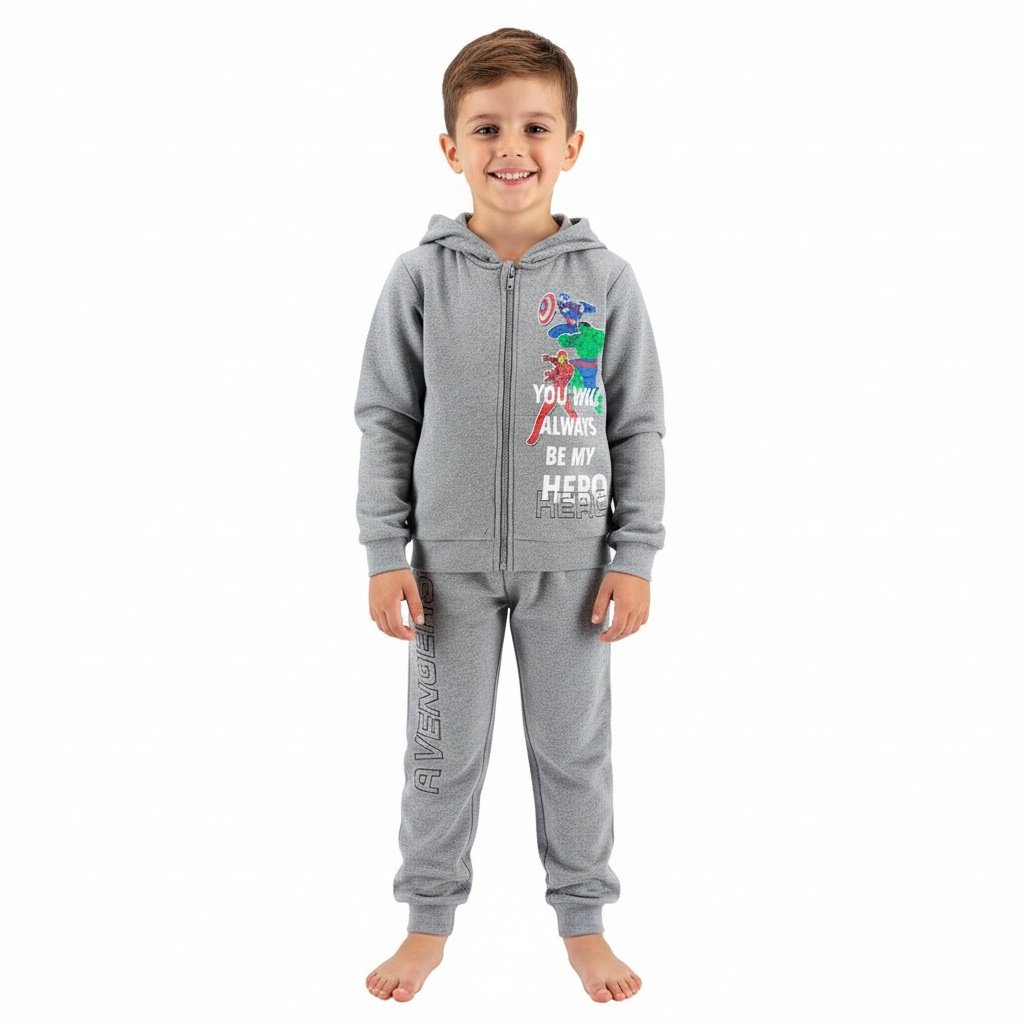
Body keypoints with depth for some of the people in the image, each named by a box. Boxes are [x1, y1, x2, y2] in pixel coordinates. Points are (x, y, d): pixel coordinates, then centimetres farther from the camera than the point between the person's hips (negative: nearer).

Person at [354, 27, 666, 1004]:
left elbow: (638, 426, 1)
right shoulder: (421, 274, -4)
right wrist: (386, 554, -3)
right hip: (450, 557, 0)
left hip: (570, 558, 0)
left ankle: (582, 918, 30)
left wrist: (634, 556, -2)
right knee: (444, 748, 11)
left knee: (573, 746, 12)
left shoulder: (604, 278, -3)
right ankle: (429, 919, 30)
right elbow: (385, 419, 0)